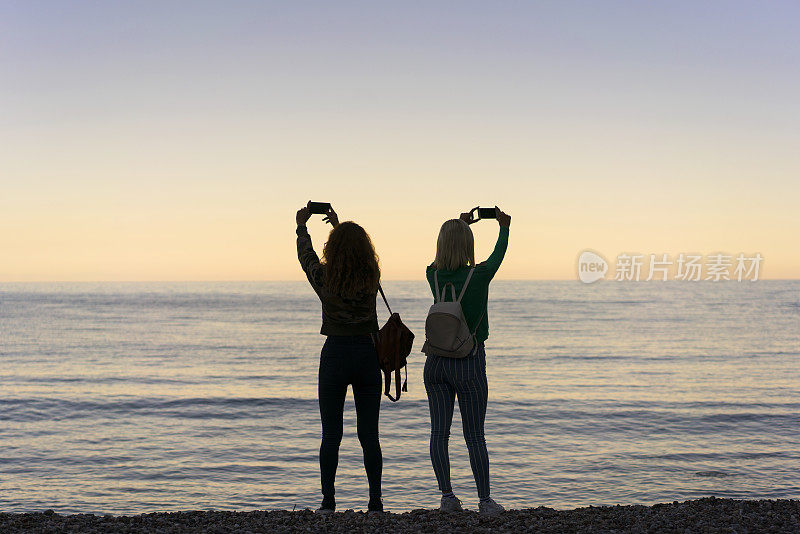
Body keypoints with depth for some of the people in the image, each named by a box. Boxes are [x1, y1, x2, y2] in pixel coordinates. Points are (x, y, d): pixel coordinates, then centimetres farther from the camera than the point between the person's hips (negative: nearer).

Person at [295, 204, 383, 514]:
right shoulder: (372, 277, -2)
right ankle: (375, 502, 7)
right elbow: (358, 256, 21)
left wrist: (302, 225, 31)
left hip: (335, 355, -2)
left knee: (331, 434, 7)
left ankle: (328, 501, 9)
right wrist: (338, 224, 33)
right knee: (369, 434, 7)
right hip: (368, 355, 2)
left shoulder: (325, 277, -7)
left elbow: (305, 255, 14)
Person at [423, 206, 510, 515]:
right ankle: (485, 501, 10)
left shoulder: (434, 275, -4)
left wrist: (461, 225, 34)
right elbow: (498, 255, 10)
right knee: (474, 436, 4)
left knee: (439, 432, 7)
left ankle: (447, 496, 8)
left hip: (436, 362, 3)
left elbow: (444, 257, 19)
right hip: (469, 364, -3)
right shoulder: (479, 276, -11)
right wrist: (504, 227, 29)